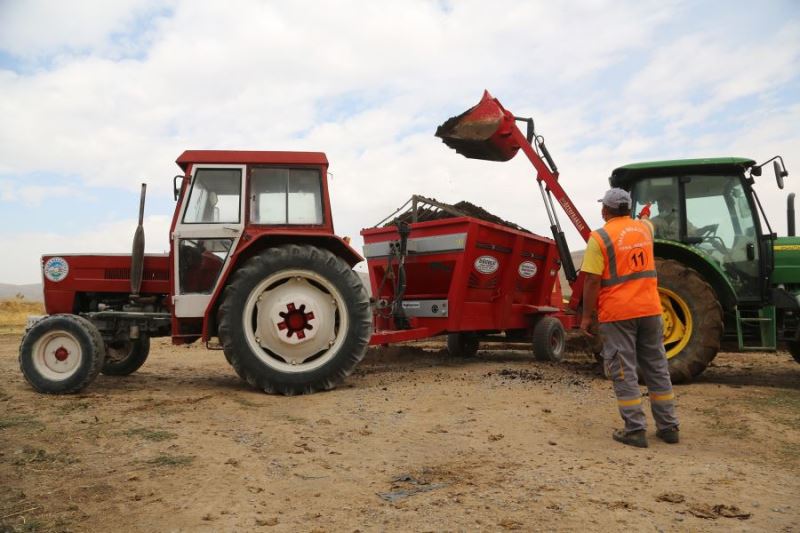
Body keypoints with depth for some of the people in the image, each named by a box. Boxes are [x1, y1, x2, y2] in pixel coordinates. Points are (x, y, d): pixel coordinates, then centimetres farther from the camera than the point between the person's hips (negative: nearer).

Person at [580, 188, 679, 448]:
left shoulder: (600, 238, -10)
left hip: (617, 313, -5)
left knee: (624, 372, 2)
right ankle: (668, 427, 21)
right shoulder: (643, 228, 8)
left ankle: (635, 429, 3)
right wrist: (637, 218, 57)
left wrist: (587, 315, -6)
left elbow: (592, 282, -14)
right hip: (649, 309, 5)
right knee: (657, 368, 14)